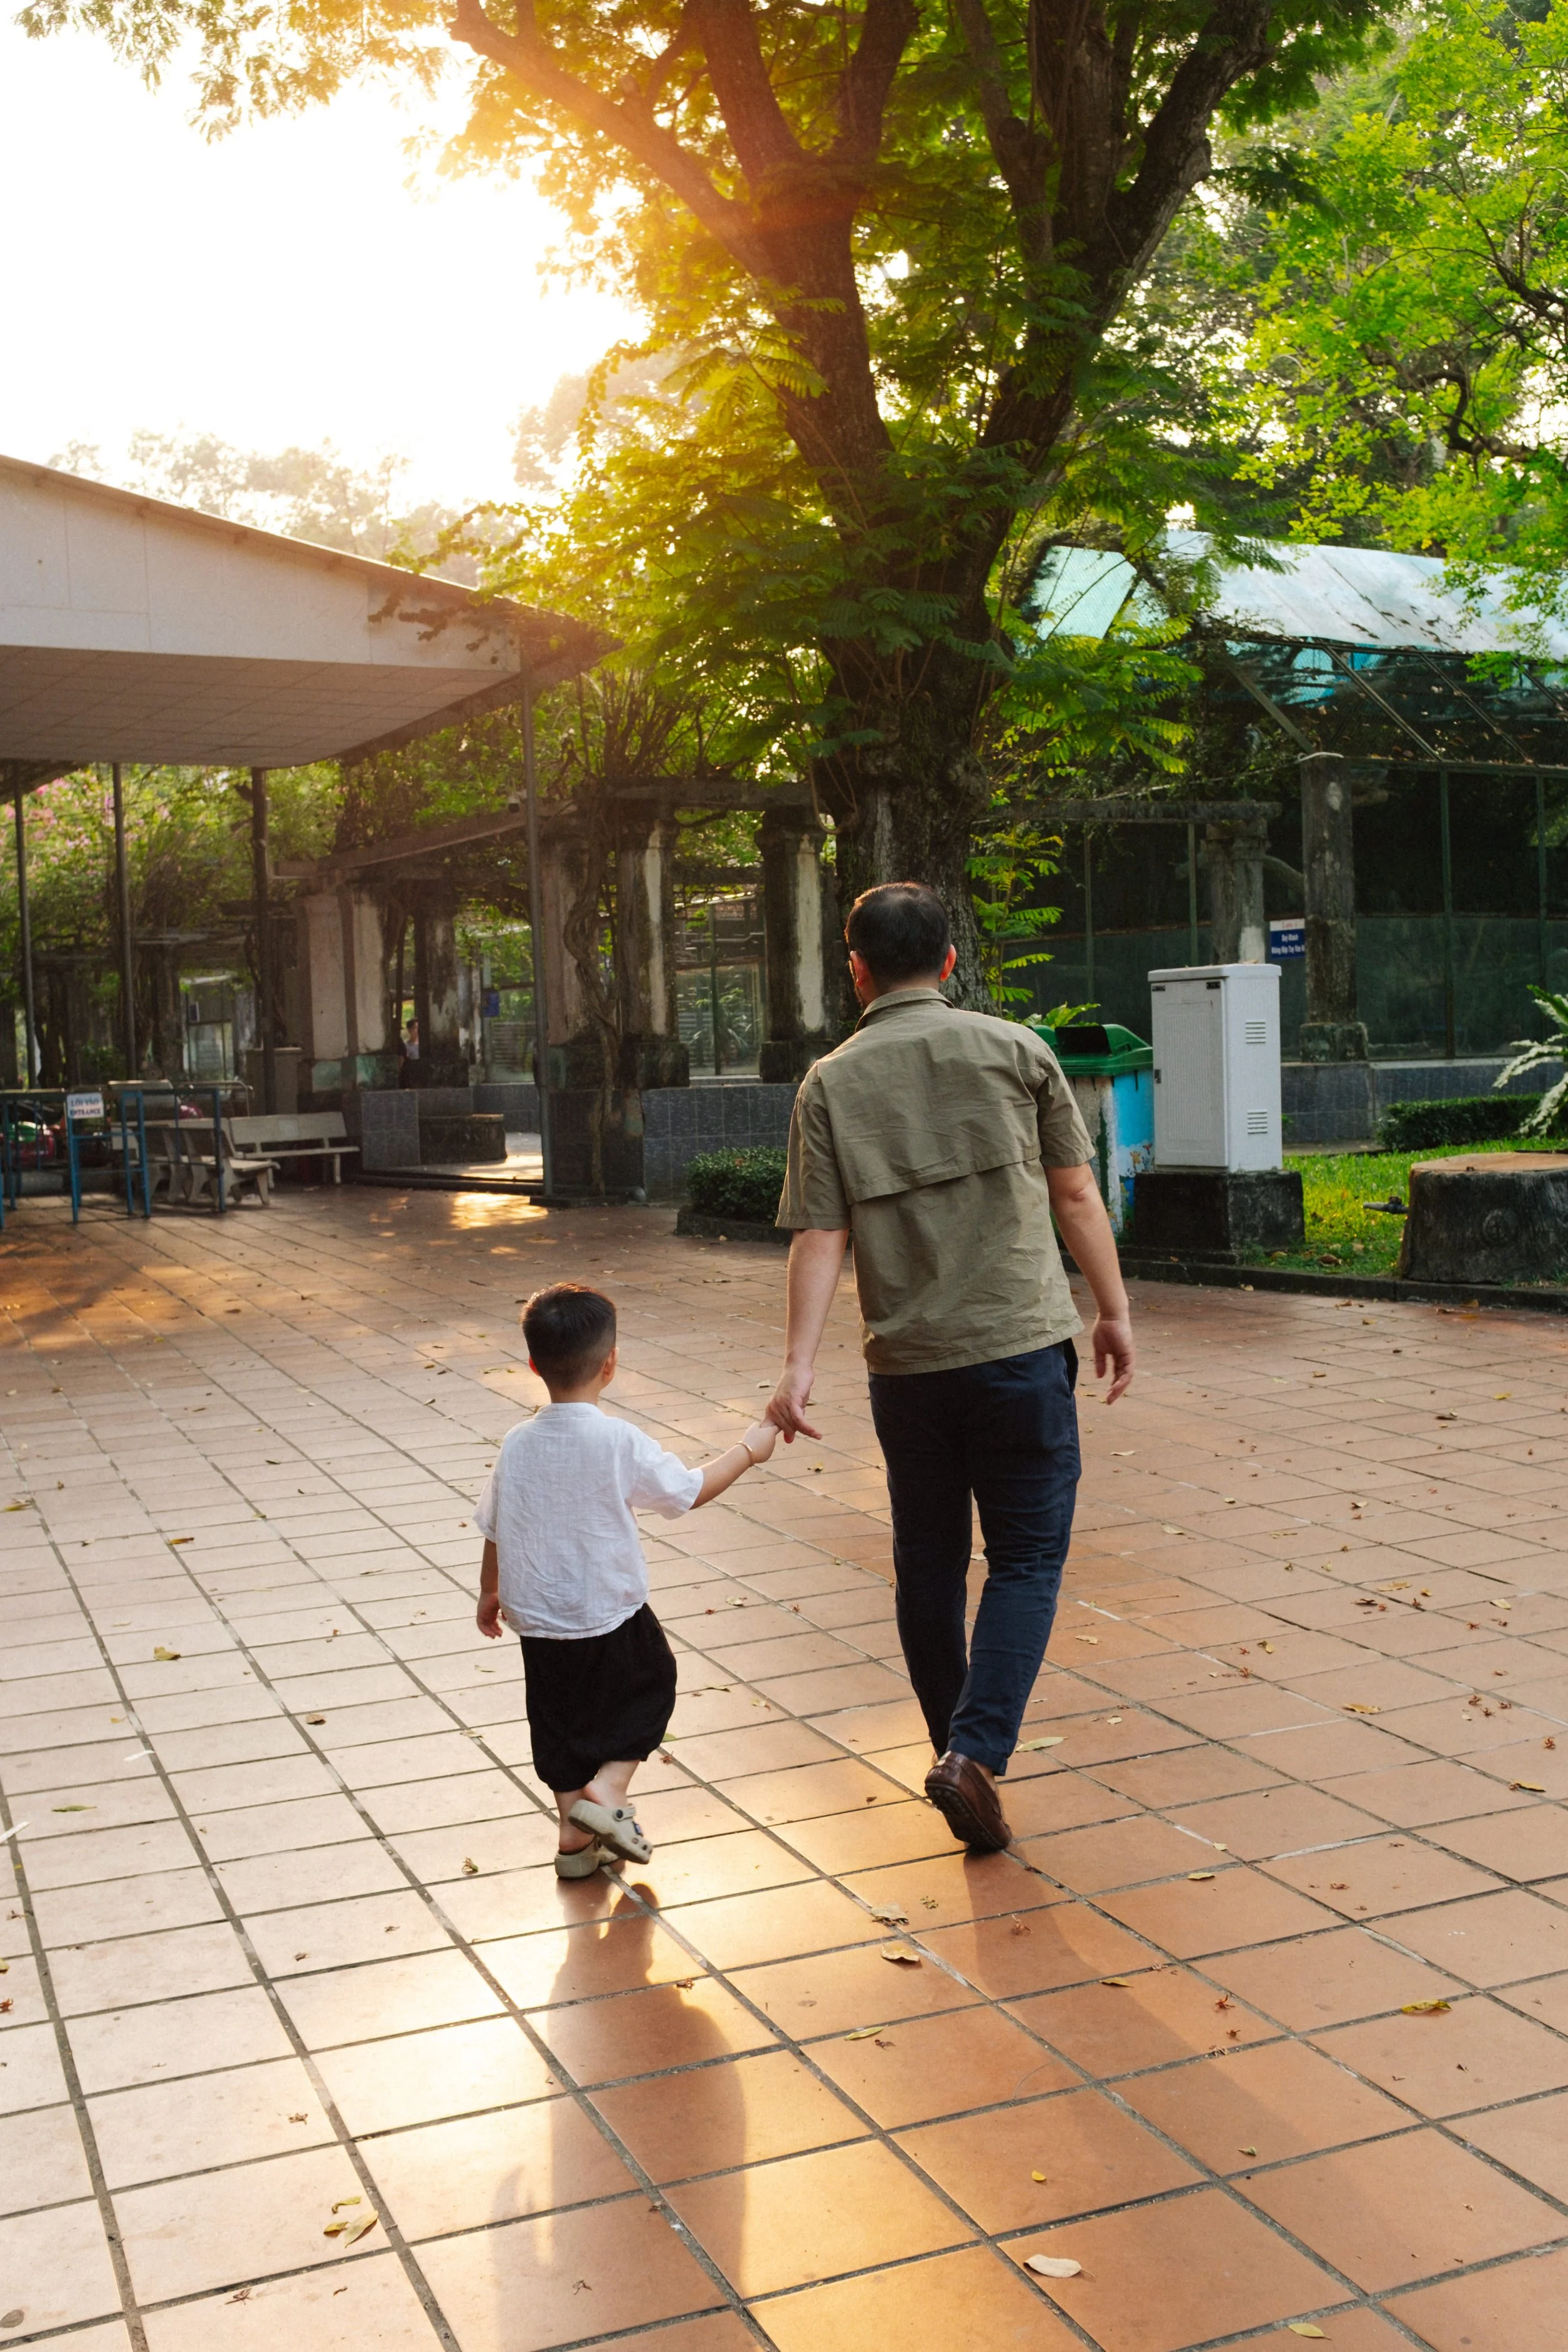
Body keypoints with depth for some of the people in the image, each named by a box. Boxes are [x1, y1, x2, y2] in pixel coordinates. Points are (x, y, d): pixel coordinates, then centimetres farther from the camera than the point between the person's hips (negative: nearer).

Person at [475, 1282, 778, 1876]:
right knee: (648, 1689, 19)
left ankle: (576, 1833, 23)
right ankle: (607, 1789, 5)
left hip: (537, 1620, 4)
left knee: (559, 1718, 17)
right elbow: (691, 1491, -8)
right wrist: (749, 1450, 7)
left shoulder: (517, 1444, -5)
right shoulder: (619, 1442, -19)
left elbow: (493, 1529, 5)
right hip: (611, 1618, -4)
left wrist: (490, 1593, 22)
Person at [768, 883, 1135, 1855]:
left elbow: (818, 1238, -5)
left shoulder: (830, 1084, 1)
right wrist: (1115, 1310, 12)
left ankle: (955, 1746, 29)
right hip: (1022, 1345, -2)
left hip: (906, 1362, 2)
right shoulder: (1016, 1050, 0)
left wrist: (799, 1366, -5)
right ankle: (979, 1751, -9)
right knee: (1027, 1559, 5)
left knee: (930, 1558, 17)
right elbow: (1077, 1197, 3)